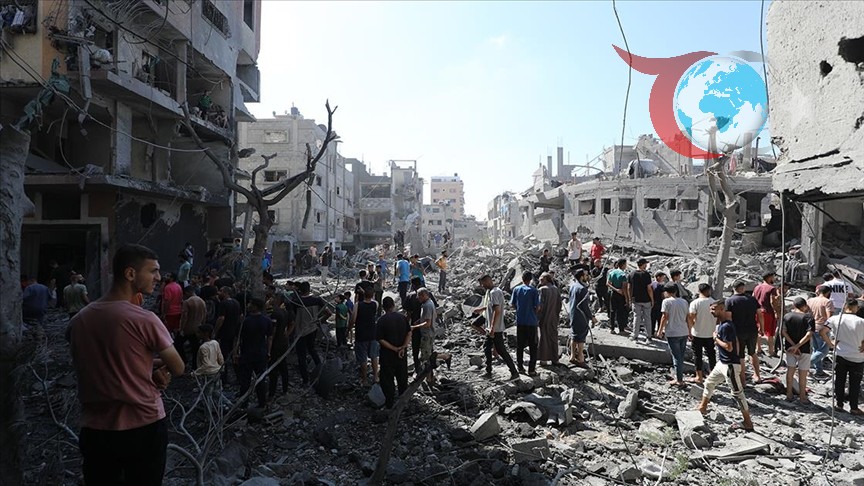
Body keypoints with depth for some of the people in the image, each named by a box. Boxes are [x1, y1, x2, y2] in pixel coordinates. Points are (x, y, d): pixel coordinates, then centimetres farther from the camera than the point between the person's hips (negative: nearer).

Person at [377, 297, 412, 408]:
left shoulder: (381, 321, -13)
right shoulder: (403, 317, -3)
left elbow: (381, 340, -17)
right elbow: (409, 334, -5)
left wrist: (395, 349, -16)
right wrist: (403, 348, -12)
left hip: (387, 355, -4)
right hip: (402, 355, 4)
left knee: (387, 379, 10)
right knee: (402, 378, 18)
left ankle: (390, 403, 17)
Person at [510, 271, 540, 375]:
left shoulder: (516, 289, 0)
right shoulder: (534, 290, -9)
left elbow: (512, 304, 4)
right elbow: (538, 307, -10)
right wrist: (534, 312, 10)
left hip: (520, 321, 3)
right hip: (531, 321, -3)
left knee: (520, 345, 12)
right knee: (533, 346, 6)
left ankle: (520, 367, 17)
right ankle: (532, 369, 5)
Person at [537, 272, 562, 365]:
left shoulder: (543, 289, -14)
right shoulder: (556, 289, 4)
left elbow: (540, 305, -17)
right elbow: (559, 304, 7)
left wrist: (537, 318, -11)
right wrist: (557, 315, 16)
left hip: (544, 318, -5)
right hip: (554, 319, 5)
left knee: (544, 338, 4)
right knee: (553, 338, 13)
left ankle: (543, 359, 8)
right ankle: (554, 359, 18)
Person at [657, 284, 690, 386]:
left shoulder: (666, 301, -8)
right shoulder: (684, 301, 8)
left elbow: (665, 317, -10)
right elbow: (687, 318, 10)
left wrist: (660, 330, -2)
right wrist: (689, 331, 20)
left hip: (672, 333, -5)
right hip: (684, 332, 5)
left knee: (676, 356, 1)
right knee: (681, 356, 16)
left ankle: (679, 380, 3)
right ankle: (679, 376, 23)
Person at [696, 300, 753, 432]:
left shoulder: (726, 326, -22)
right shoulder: (721, 325, 8)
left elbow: (729, 347, -26)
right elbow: (736, 342, 17)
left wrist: (716, 338, -14)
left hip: (730, 365, -10)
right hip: (722, 363, 10)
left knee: (737, 393, -2)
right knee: (709, 383, 21)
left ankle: (748, 423, 8)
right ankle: (702, 408, 37)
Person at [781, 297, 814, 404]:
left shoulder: (787, 316, -2)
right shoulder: (808, 317, -10)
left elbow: (784, 332, -11)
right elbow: (809, 334, -21)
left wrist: (793, 345, -12)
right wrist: (797, 346, -21)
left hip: (790, 348, 3)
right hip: (804, 349, -3)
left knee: (790, 370, 14)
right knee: (802, 373, 9)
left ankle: (789, 394, 22)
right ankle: (802, 397, 19)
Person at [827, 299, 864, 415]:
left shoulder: (835, 319, -9)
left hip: (840, 356, 1)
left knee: (839, 381, 14)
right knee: (855, 384, 11)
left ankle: (839, 404, 22)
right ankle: (854, 408, 19)